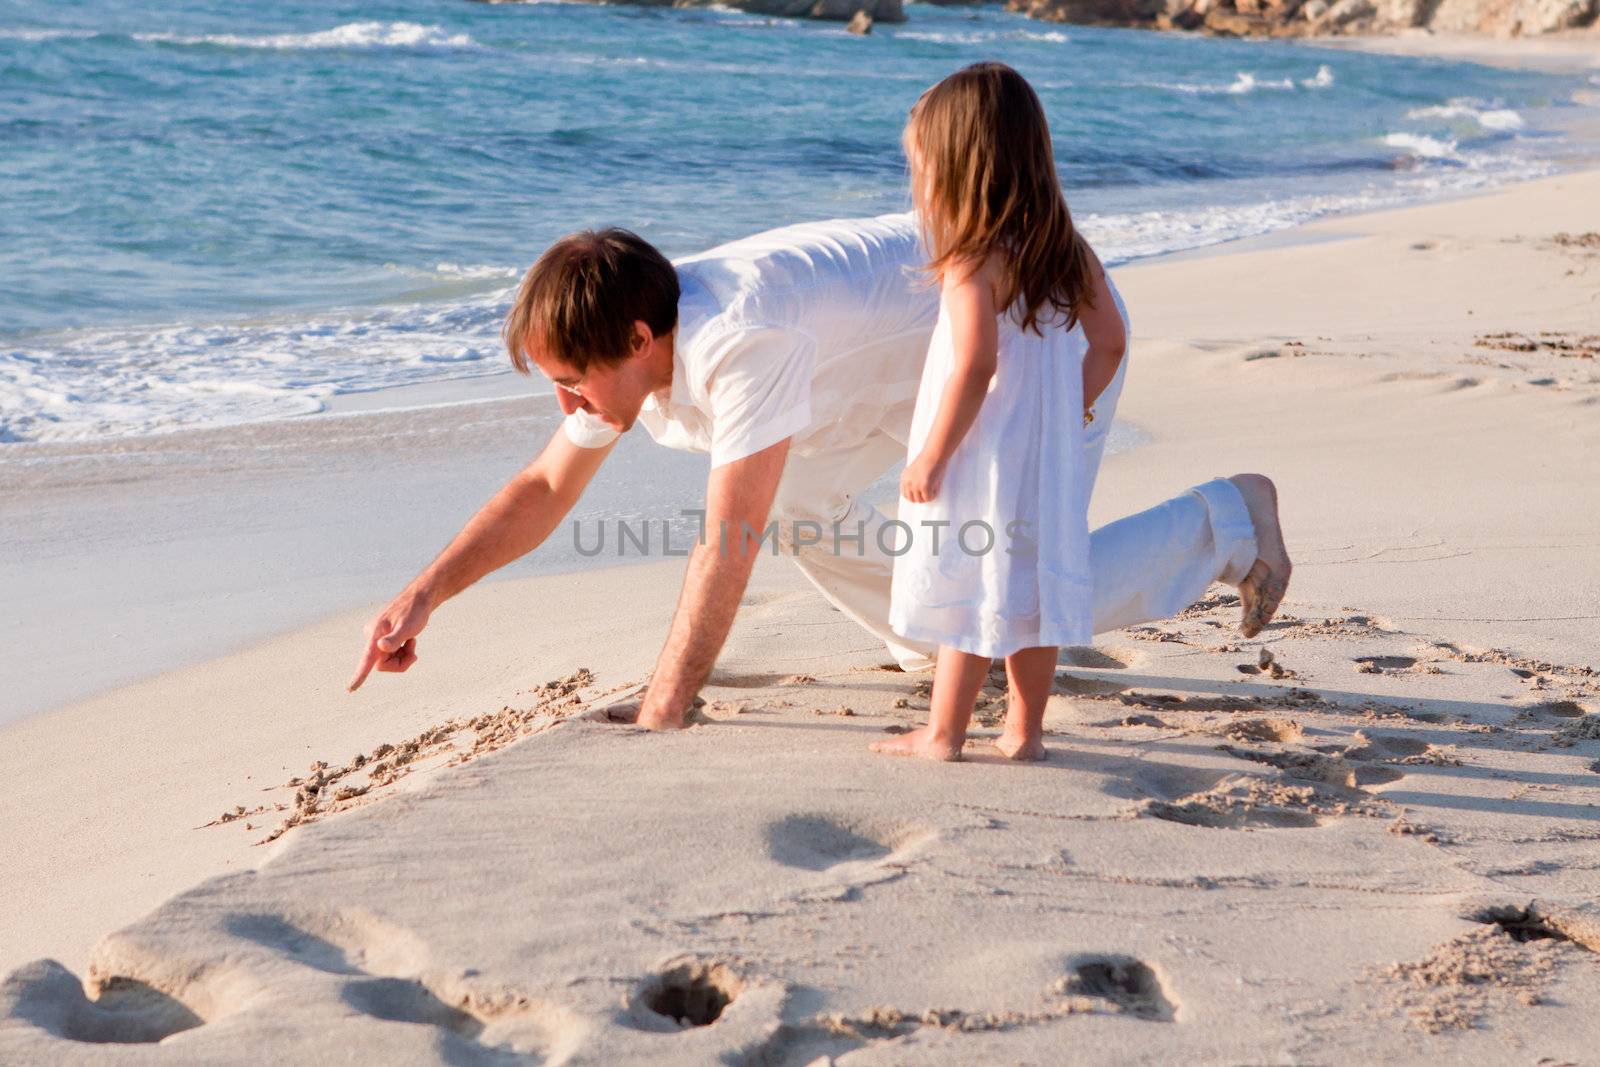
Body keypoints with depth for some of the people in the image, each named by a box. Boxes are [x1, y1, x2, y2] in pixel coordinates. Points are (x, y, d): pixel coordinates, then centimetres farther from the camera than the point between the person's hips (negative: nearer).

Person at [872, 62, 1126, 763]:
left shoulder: (973, 263, -16)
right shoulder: (1066, 249, 7)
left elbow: (976, 365, -23)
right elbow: (1111, 340, 10)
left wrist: (930, 457, -17)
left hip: (982, 462, -7)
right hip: (1049, 458, 7)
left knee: (971, 592, 1)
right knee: (1033, 585, 12)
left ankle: (942, 734, 10)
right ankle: (1025, 730, 19)